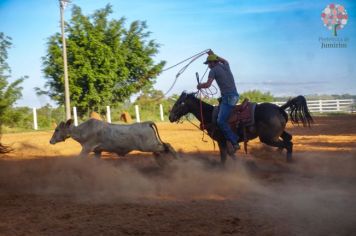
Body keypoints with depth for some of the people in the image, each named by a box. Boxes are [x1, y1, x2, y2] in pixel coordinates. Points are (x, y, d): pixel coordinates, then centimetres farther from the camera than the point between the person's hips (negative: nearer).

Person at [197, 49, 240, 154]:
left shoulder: (213, 70, -5)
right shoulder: (225, 66, 17)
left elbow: (207, 84, -18)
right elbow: (224, 60, 44)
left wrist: (200, 86, 2)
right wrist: (214, 55, 47)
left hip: (228, 97, -9)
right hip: (235, 95, 9)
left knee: (221, 121, -13)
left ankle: (234, 143, -17)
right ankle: (230, 138, 18)